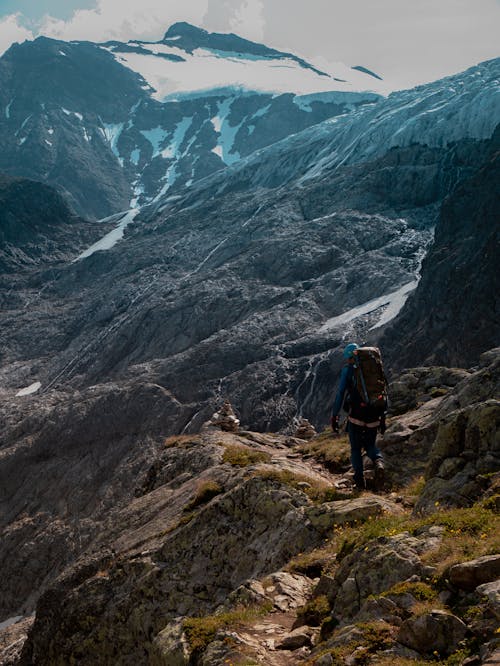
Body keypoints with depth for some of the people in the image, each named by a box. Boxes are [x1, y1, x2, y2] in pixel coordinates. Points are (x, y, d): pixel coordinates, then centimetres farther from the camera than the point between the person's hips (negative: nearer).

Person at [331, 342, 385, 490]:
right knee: (371, 445, 20)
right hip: (373, 415, 3)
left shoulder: (348, 369, 0)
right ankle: (379, 462, -10)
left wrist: (334, 416, -1)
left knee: (356, 449, 12)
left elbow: (341, 393, -5)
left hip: (356, 416, -3)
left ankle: (360, 480, 1)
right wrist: (382, 416, 19)